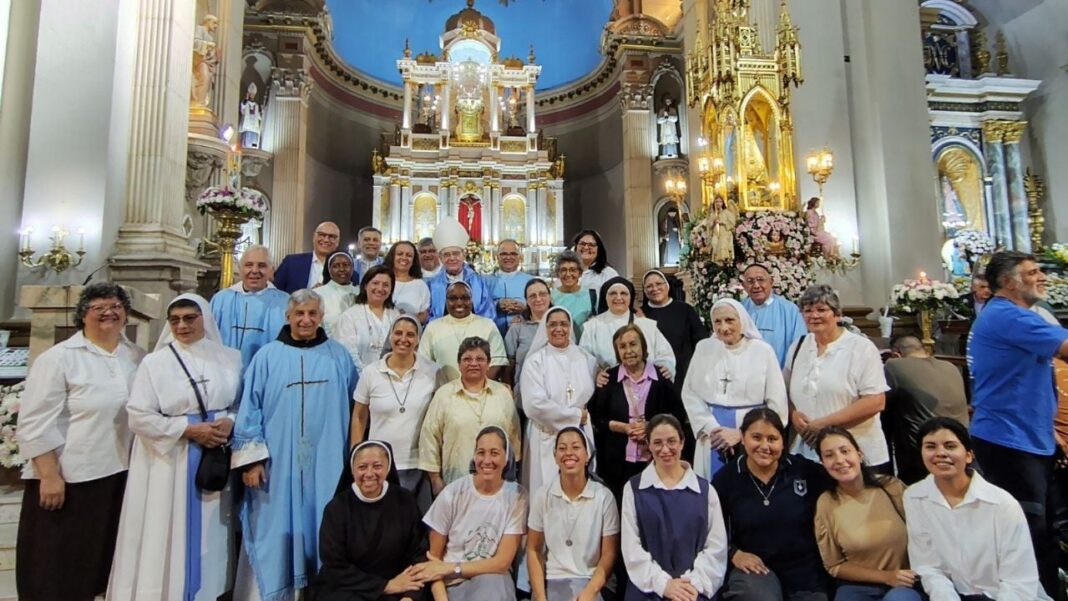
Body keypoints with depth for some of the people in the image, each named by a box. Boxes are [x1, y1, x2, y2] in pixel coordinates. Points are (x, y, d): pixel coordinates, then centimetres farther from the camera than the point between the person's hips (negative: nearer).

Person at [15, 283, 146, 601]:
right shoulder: (58, 358, -8)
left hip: (123, 475, 4)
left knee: (104, 560, 17)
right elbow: (36, 424, -10)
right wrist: (49, 476, -14)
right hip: (70, 478, -4)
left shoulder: (137, 357, 6)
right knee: (58, 568, 8)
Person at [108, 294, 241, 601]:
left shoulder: (230, 359, 5)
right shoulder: (154, 362, 0)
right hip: (168, 462, -2)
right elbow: (139, 416, -7)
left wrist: (230, 422, -13)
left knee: (210, 537, 9)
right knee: (168, 534, 5)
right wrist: (189, 430, -14)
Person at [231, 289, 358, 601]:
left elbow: (353, 408, 9)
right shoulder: (267, 356, 0)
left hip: (326, 463, 1)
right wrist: (251, 458, -6)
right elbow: (249, 409, 0)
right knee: (276, 531, 7)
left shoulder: (339, 357, 4)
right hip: (277, 464, -1)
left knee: (323, 528, 9)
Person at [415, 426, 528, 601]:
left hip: (492, 581, 0)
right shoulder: (452, 494, -9)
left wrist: (451, 568, -11)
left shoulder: (516, 496, -8)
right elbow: (434, 557, -2)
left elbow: (502, 563, -8)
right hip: (451, 583, 0)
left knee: (491, 586, -32)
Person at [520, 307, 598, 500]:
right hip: (548, 439, -3)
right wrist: (576, 415, -8)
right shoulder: (536, 361, -4)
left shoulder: (586, 358, 8)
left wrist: (588, 417, -7)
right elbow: (534, 405, -14)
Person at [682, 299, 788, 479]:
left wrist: (742, 433, -9)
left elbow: (777, 404, -5)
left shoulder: (763, 350, -4)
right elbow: (690, 393, 1)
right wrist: (712, 428, -10)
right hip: (713, 436, 2)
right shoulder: (704, 348, 2)